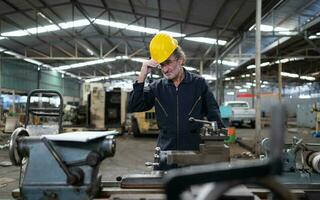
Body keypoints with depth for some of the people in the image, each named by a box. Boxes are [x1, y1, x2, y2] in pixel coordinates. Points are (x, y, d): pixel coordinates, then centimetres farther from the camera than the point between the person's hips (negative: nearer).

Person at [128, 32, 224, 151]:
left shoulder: (199, 83, 1)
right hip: (166, 150, 1)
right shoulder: (156, 87, 4)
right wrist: (142, 76, -12)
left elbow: (214, 117, 5)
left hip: (195, 150, -1)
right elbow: (132, 108, -6)